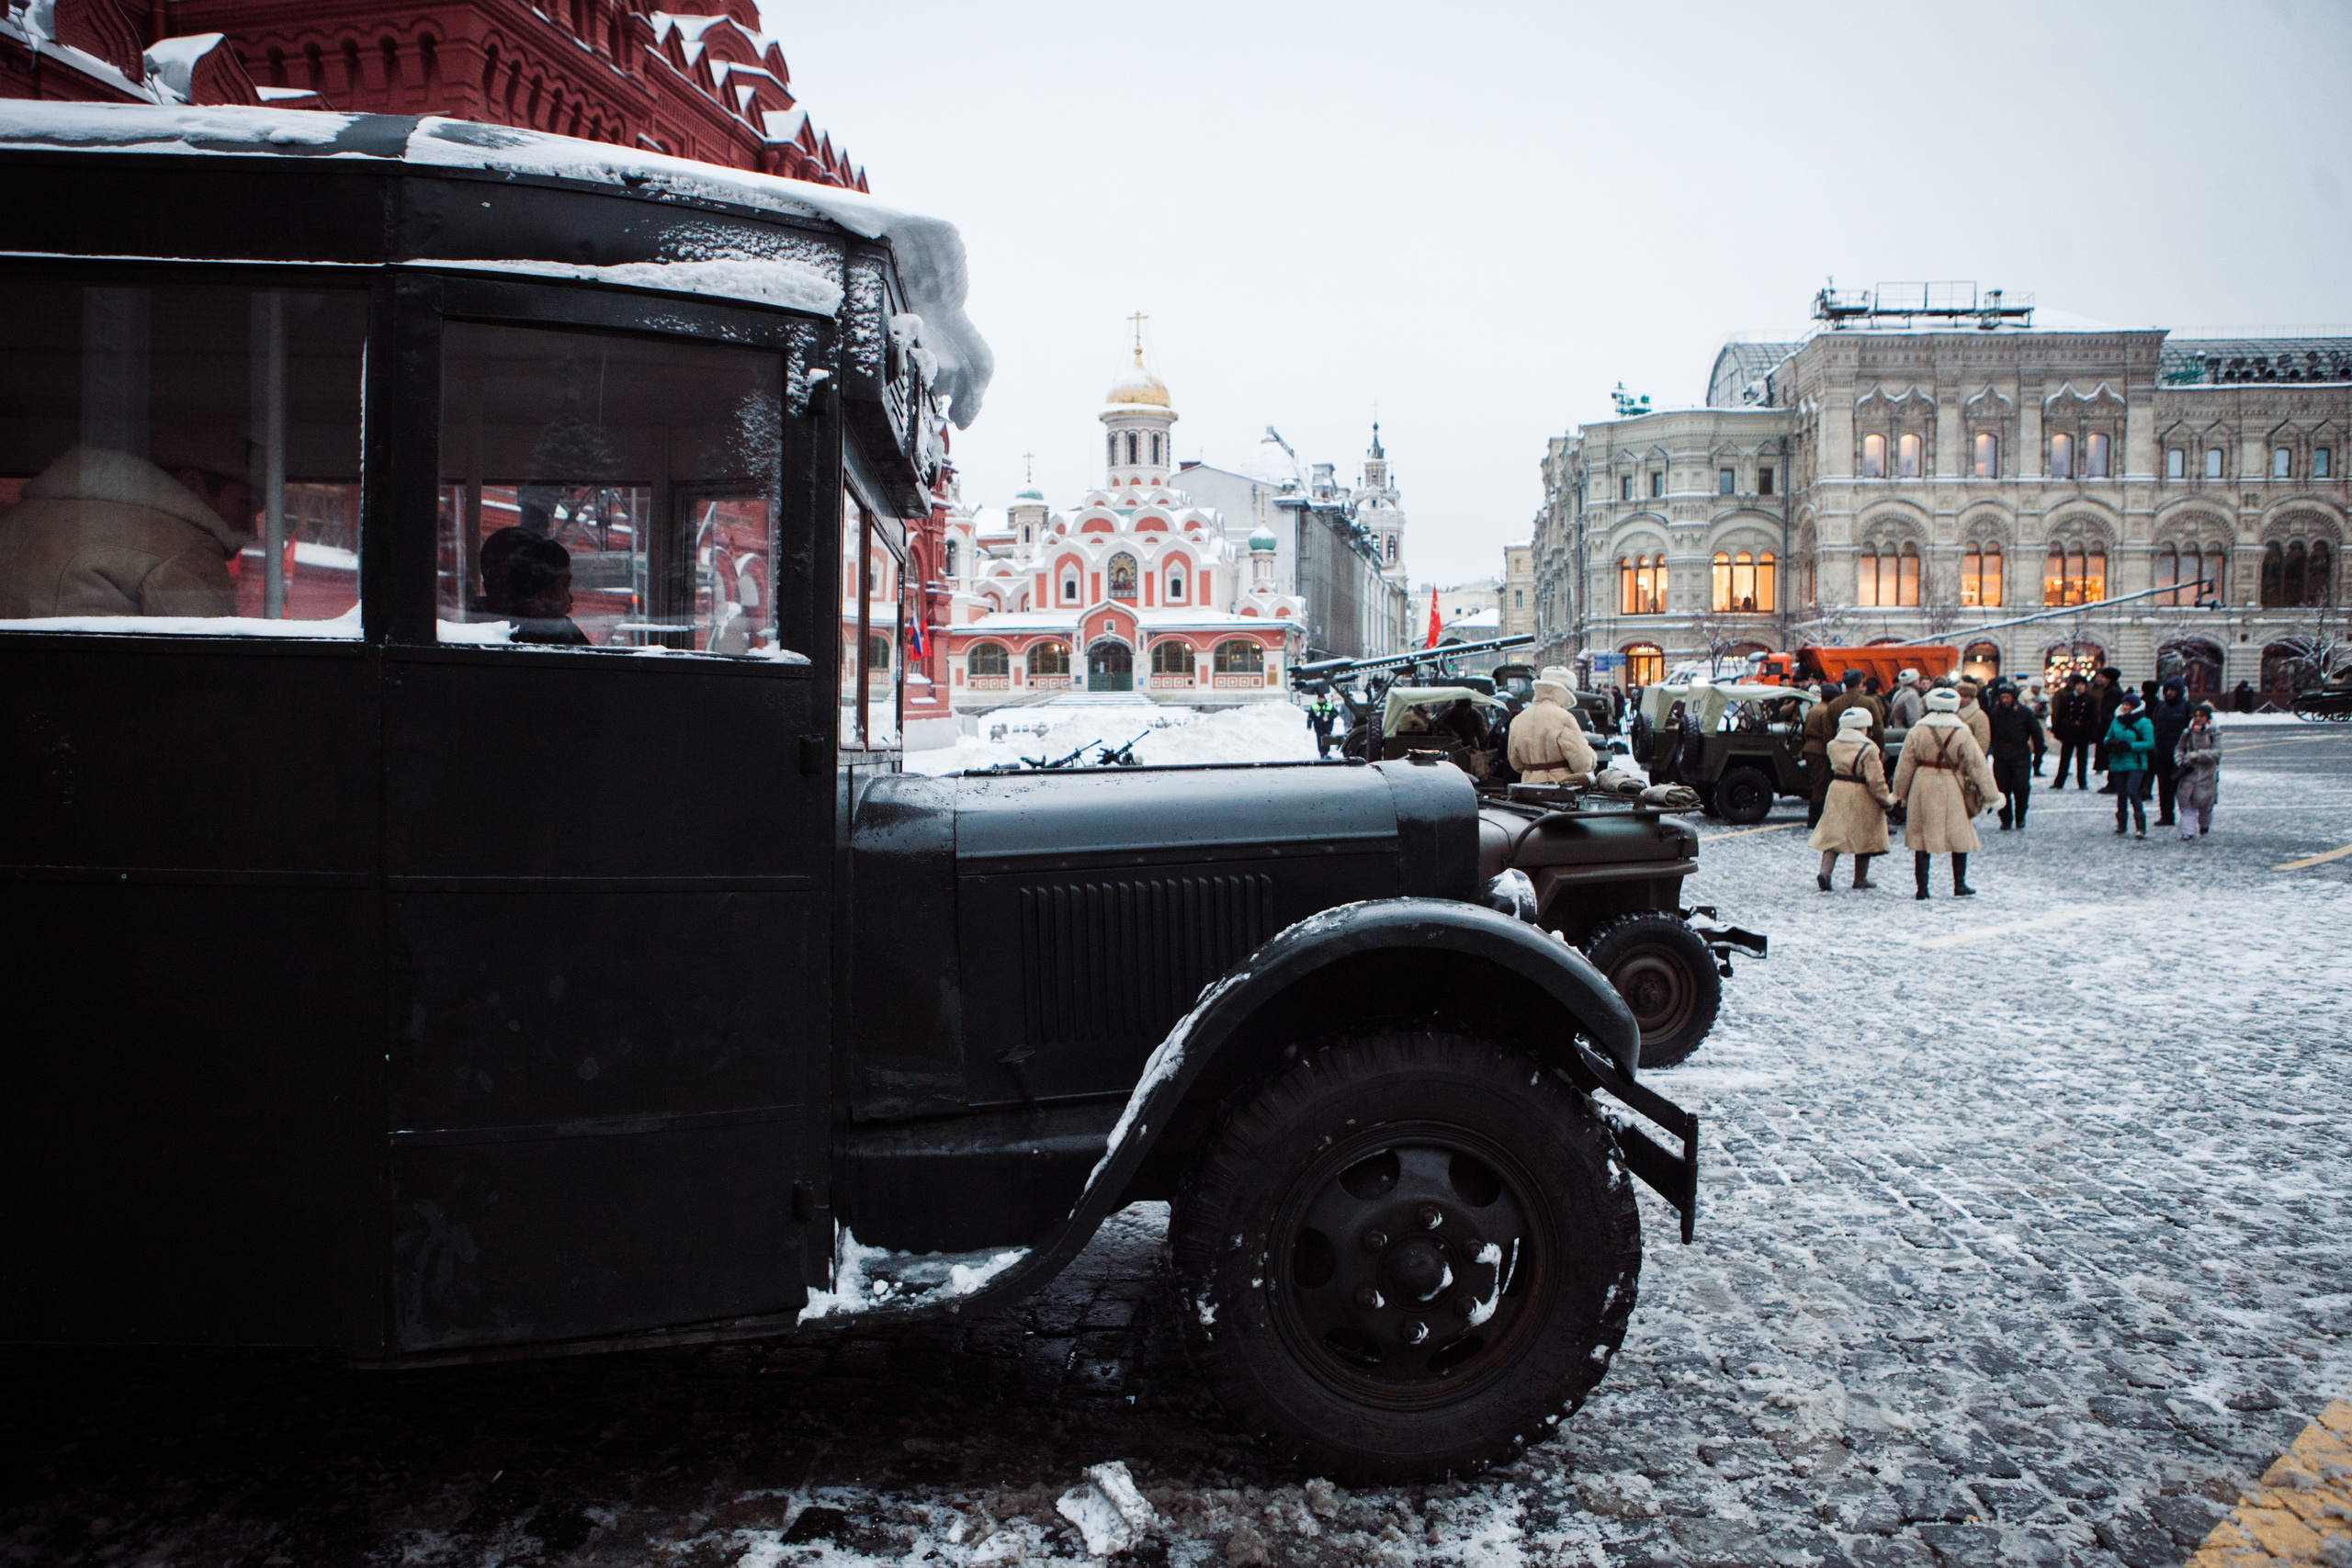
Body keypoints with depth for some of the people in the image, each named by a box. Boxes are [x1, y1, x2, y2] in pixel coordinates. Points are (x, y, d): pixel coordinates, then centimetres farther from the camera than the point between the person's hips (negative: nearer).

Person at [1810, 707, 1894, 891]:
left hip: (1837, 792, 4)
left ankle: (1825, 871, -12)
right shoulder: (1868, 750, -17)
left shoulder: (1833, 745, 2)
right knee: (1864, 837, 11)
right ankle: (1860, 878, 19)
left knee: (1833, 834, 7)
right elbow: (1875, 780, -19)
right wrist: (1886, 799, -8)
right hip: (1861, 799, -4)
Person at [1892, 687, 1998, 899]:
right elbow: (1978, 766, -3)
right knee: (1959, 837, 11)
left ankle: (1922, 888, 5)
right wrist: (1991, 794, 3)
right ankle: (1959, 886, 14)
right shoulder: (1962, 734, -4)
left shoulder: (1917, 731, -2)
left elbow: (1905, 766, 2)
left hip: (1922, 787, 1)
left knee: (1922, 837, 6)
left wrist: (1900, 794, 11)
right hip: (1952, 790, -1)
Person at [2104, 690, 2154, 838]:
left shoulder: (2144, 723, -5)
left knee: (2132, 792, -17)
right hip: (2118, 763, 5)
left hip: (2135, 764, -5)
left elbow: (2150, 743, -10)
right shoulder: (2116, 721, 10)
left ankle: (2142, 827, -12)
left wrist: (2130, 746, -18)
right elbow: (2108, 737, 19)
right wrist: (2110, 742, -4)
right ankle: (2121, 824, 24)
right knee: (2121, 794, 10)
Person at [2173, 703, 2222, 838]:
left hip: (2207, 774, -1)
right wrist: (2181, 762, -5)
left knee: (2205, 804, 5)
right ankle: (2186, 831, -6)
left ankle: (2204, 828, 29)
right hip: (2189, 772, 1)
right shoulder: (2187, 733, 6)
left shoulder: (2214, 733, 0)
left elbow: (2217, 753, -8)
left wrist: (2197, 755, -16)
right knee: (2187, 803, -7)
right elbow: (2179, 748, 12)